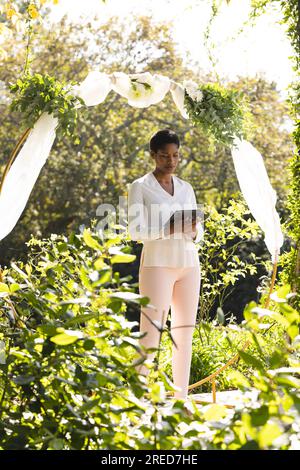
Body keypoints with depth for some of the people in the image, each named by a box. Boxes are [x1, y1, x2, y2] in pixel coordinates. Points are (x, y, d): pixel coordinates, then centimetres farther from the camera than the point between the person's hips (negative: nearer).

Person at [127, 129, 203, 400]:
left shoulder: (186, 188, 16)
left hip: (188, 263, 5)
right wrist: (170, 229, -20)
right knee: (151, 332, -10)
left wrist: (193, 231, -9)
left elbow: (199, 232, 15)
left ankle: (181, 398, 8)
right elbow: (135, 231, -8)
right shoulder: (140, 187, 2)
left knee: (184, 333, 4)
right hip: (158, 263, -5)